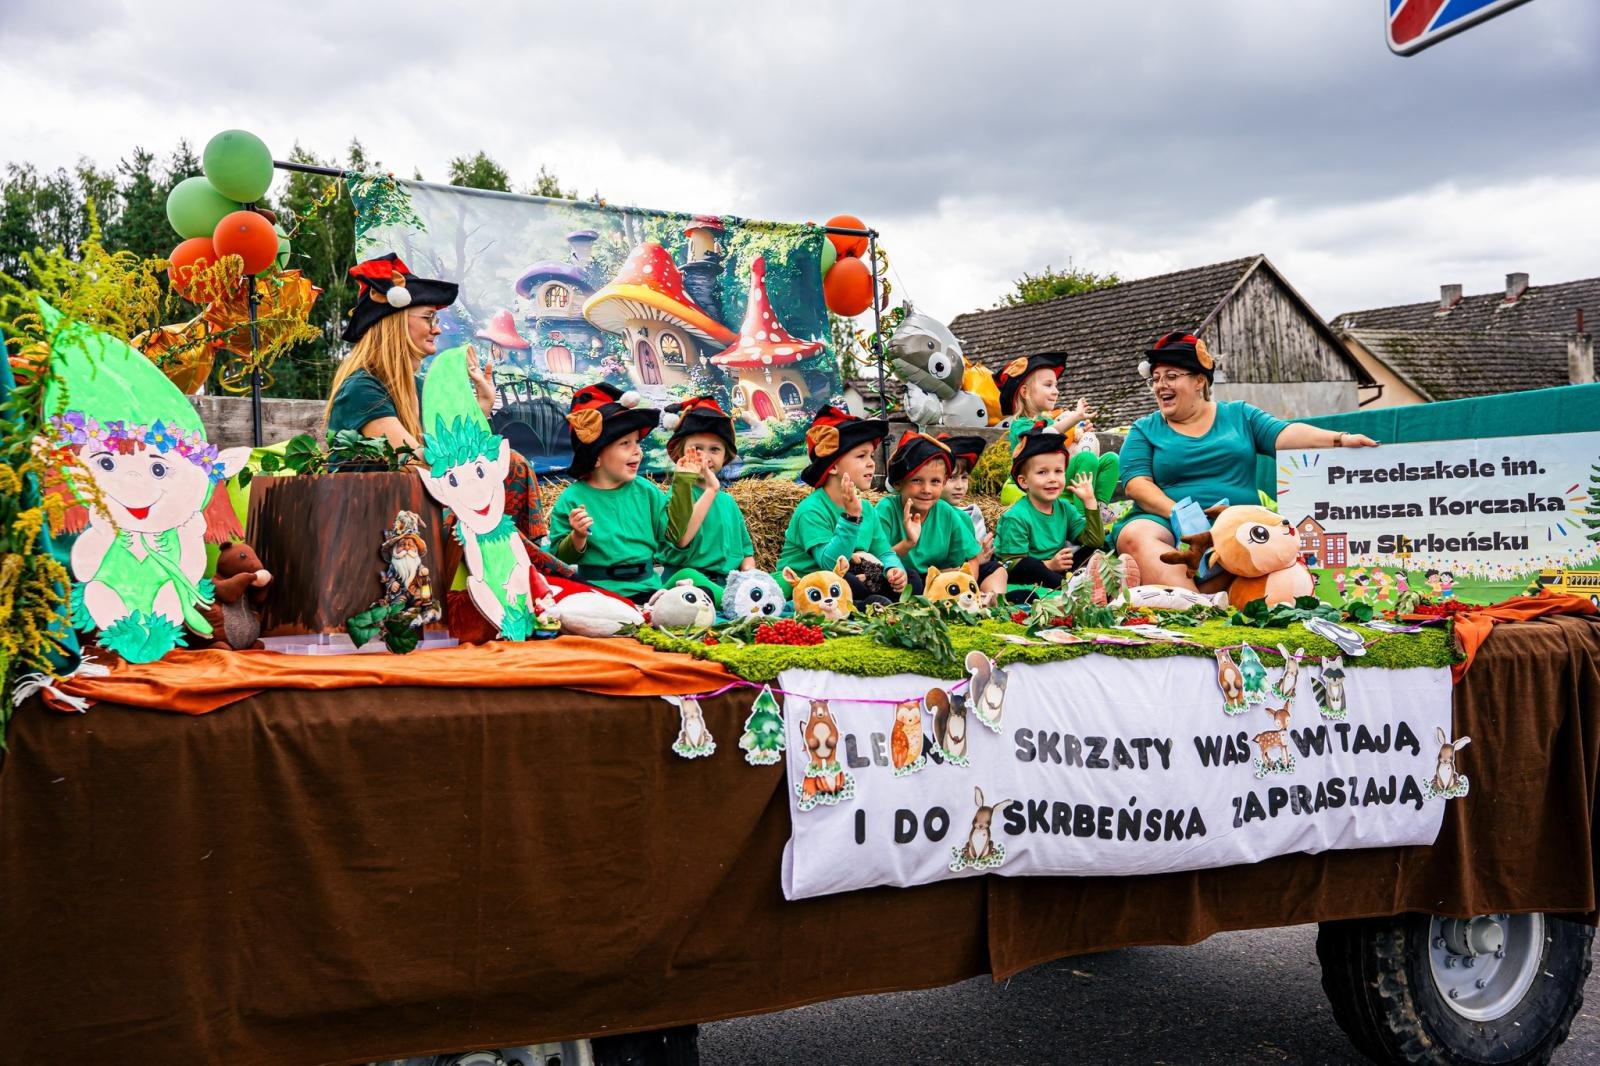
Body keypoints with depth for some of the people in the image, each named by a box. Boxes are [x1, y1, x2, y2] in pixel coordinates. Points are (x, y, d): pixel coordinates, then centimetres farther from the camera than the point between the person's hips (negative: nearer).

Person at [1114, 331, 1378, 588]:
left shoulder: (1239, 414, 17)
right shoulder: (1145, 429, 12)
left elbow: (1284, 434, 2)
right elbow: (1136, 484, -1)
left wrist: (1340, 439, -16)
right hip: (1169, 523, -1)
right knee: (1136, 536, -36)